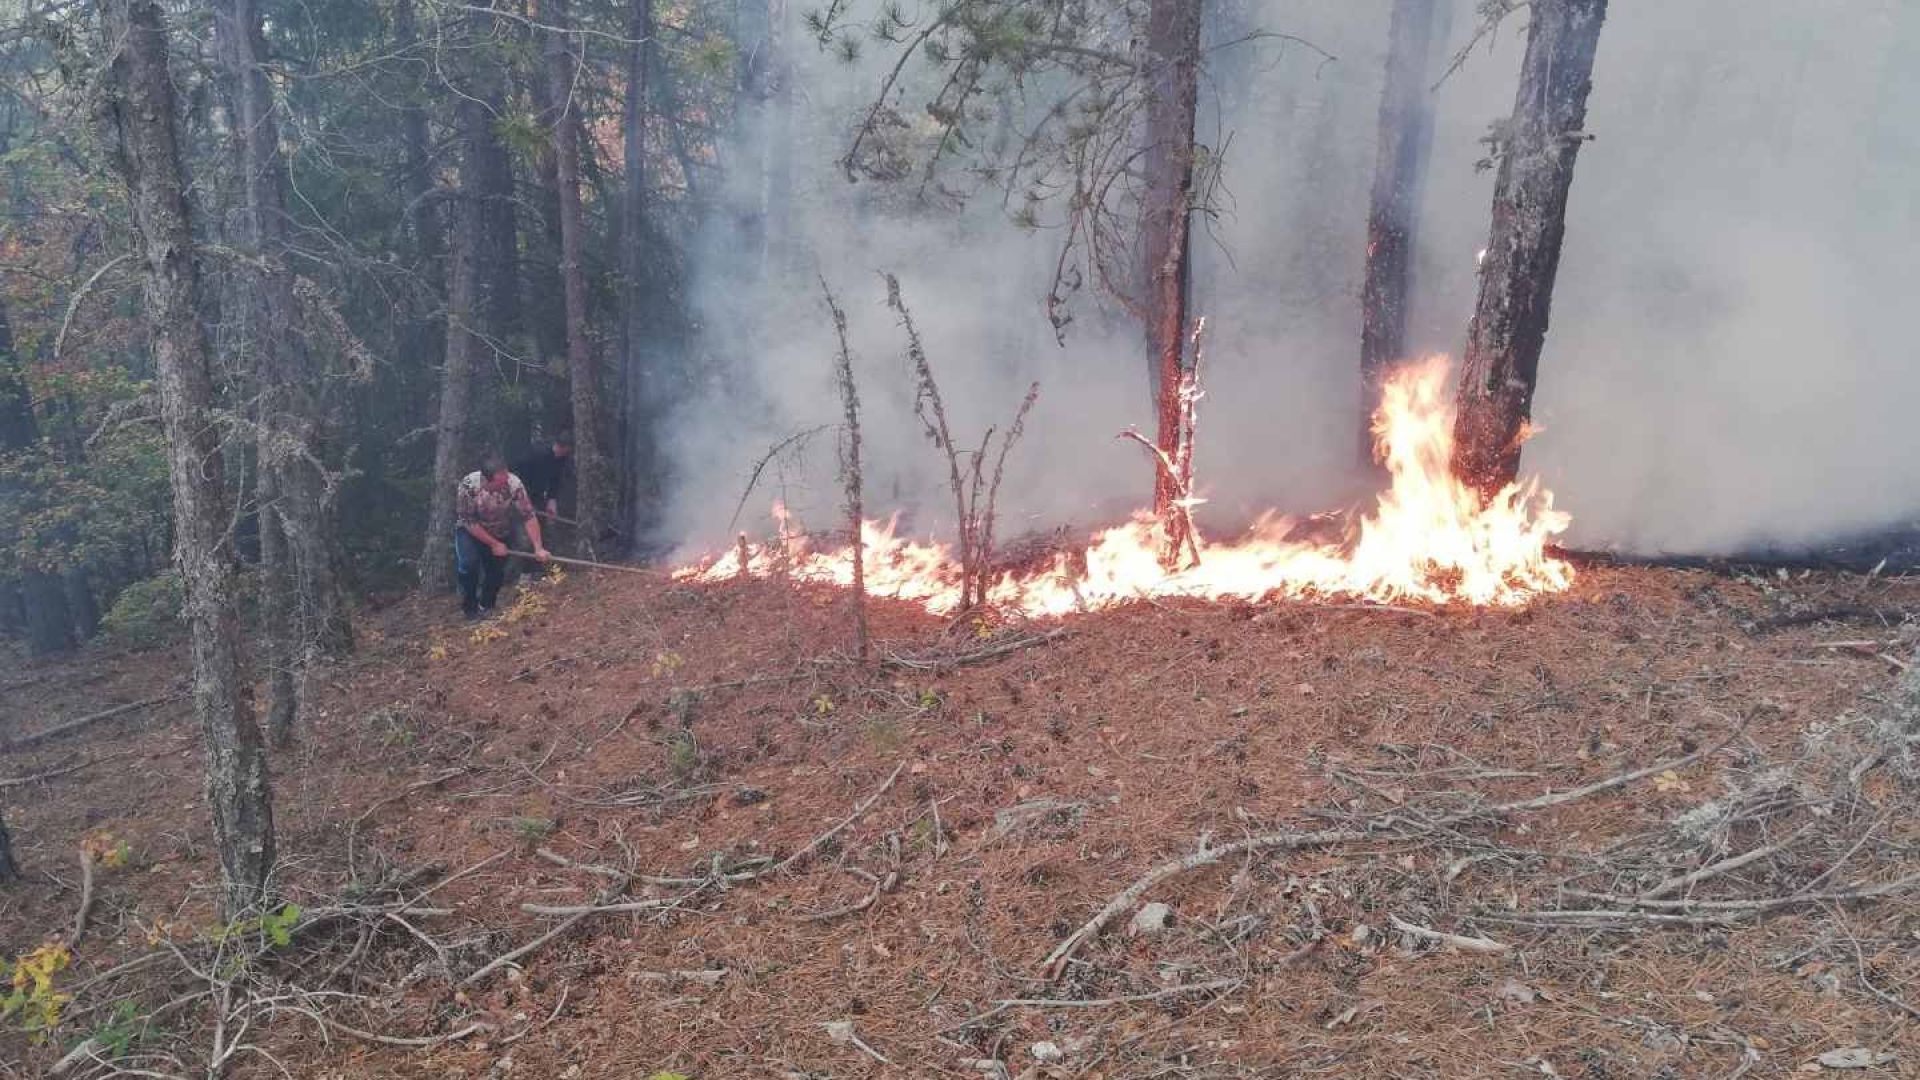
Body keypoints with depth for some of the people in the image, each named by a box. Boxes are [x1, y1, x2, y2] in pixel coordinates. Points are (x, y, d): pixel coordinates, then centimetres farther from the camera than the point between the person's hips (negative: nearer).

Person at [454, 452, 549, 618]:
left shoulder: (514, 484, -32)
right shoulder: (468, 485, -35)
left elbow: (528, 517, -26)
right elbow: (469, 522, -24)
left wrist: (538, 548, -32)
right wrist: (493, 544, -21)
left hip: (500, 532, 2)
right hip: (470, 530, -2)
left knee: (497, 570, 2)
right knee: (468, 563, -22)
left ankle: (485, 606, 31)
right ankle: (470, 605, 3)